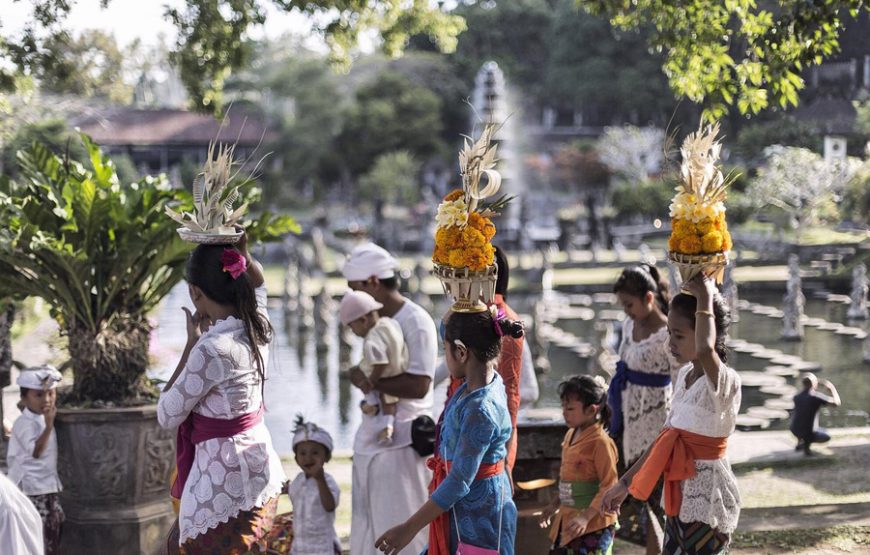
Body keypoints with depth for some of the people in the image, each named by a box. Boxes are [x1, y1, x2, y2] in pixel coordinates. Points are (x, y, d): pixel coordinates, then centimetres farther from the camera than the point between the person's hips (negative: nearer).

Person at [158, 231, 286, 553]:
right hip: (258, 465, 9)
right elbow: (257, 282, 26)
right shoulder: (257, 327, 0)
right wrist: (242, 251, 8)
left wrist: (191, 342, -9)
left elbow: (167, 417, -11)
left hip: (222, 479, -9)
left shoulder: (212, 348, -24)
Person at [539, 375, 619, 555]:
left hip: (593, 522, -9)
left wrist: (586, 516, -25)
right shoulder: (571, 435, 9)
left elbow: (609, 486, -20)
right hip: (568, 519, 9)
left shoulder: (600, 442, -18)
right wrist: (555, 505, 22)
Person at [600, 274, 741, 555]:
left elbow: (705, 349, -46)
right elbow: (667, 436, 14)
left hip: (707, 498, -8)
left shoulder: (725, 380, -21)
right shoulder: (684, 374, 6)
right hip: (681, 495, 8)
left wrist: (705, 298, -32)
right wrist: (626, 482, 17)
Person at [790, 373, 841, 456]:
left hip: (795, 430, 4)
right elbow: (837, 403, -12)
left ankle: (800, 442, 25)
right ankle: (807, 442, 2)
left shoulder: (797, 397, 0)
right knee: (827, 437, 25)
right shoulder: (816, 396, -17)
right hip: (809, 432, -4)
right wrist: (831, 388, 3)